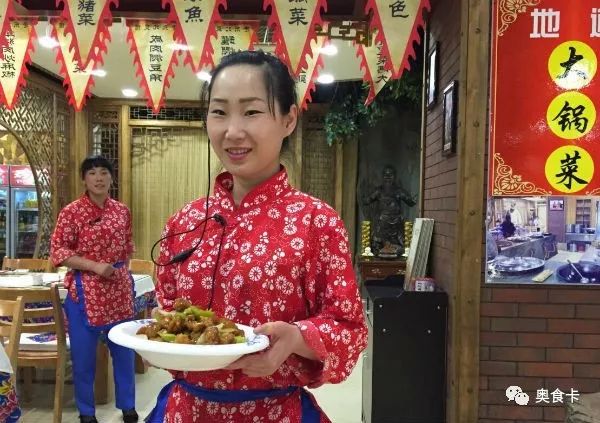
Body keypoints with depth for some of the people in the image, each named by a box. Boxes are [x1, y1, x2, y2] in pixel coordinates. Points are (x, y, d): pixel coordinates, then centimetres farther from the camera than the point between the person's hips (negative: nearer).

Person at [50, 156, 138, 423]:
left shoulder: (122, 211, 6)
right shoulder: (71, 212, -7)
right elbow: (57, 251, -10)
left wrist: (122, 273, 7)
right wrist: (95, 266, -18)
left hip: (119, 290, 4)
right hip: (85, 291, -4)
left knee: (124, 350, 13)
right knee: (84, 355, 7)